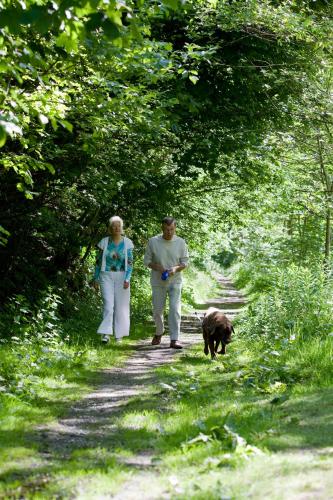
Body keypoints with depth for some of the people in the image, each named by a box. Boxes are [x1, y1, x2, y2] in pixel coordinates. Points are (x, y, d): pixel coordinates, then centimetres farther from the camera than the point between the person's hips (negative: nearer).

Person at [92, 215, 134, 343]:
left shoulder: (127, 243, -2)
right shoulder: (104, 242, 0)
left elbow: (130, 263, -4)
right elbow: (98, 261, 6)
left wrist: (127, 279, -15)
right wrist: (95, 278, 5)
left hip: (121, 277, 1)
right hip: (106, 276, -1)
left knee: (120, 305, 4)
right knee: (108, 304, -13)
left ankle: (119, 334, 16)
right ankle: (106, 333, -18)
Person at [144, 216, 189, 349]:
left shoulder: (180, 242, -3)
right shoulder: (153, 242, -5)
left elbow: (185, 262, 3)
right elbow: (147, 261, 1)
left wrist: (175, 268, -18)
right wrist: (157, 267, -17)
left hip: (175, 282, -1)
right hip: (158, 282, 1)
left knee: (175, 309, -12)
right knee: (157, 310, 9)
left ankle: (174, 339, -12)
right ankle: (159, 332, 36)